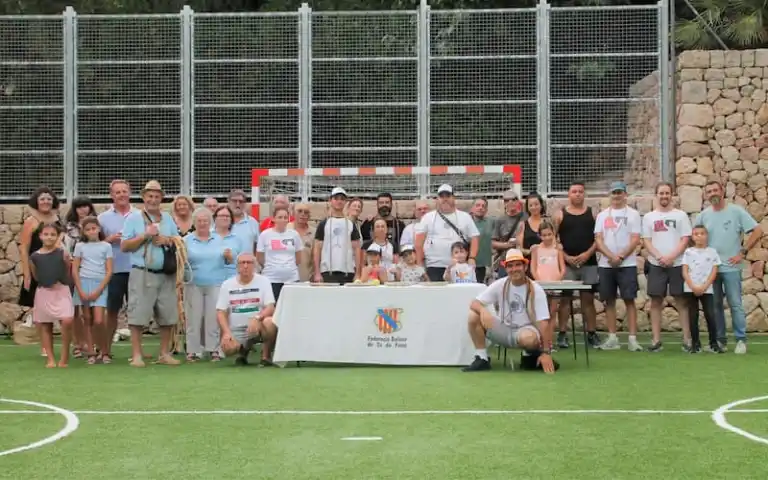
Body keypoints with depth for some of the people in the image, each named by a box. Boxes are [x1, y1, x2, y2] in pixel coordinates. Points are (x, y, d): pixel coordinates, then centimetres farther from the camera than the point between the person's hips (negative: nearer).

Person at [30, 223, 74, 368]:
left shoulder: (63, 253, -5)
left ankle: (65, 355, -3)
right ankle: (51, 359, 18)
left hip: (61, 292, -2)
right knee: (45, 326, 7)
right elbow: (36, 277, 11)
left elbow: (68, 273, 5)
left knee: (67, 321, -19)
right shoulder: (34, 257, -1)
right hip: (43, 293, 3)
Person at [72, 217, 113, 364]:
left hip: (100, 285, -1)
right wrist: (80, 291, -6)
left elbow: (109, 271, 1)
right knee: (87, 320, 2)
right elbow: (74, 270, 5)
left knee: (98, 320, -12)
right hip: (83, 283, 1)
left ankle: (103, 350, 7)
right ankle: (91, 353, 7)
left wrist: (98, 290, -8)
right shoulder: (80, 246, 7)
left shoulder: (106, 246, 5)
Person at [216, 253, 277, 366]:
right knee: (228, 348, -29)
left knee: (270, 322, -36)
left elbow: (270, 308, -11)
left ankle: (266, 356, -7)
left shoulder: (263, 281, -2)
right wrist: (226, 332, -15)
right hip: (236, 330, 2)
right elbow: (221, 312, 1)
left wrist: (257, 318, -30)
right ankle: (243, 349, 12)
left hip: (257, 326, -1)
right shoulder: (227, 285, 3)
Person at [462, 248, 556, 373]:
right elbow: (474, 303, -9)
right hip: (504, 330, 3)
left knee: (528, 338, -40)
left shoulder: (536, 290, -14)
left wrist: (546, 353, -25)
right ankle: (482, 358, -8)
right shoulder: (499, 285, -7)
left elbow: (543, 322, -18)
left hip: (526, 329, -3)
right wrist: (482, 310, -36)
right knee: (474, 316, -20)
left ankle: (530, 356, -2)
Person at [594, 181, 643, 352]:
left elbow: (635, 240, -5)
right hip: (605, 265, 3)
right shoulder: (602, 215, 11)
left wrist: (620, 257, -15)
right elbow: (598, 240, 3)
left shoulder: (633, 214, 2)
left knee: (629, 299, -5)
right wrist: (611, 256, -12)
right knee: (609, 300, 5)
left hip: (627, 264, -3)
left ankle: (633, 338, -6)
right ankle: (612, 338, 10)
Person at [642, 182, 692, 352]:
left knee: (681, 301, 0)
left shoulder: (680, 215, 4)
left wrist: (671, 257, -13)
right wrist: (659, 257, -11)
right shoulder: (649, 217, 9)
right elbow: (646, 241, 4)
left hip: (678, 264, -1)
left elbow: (685, 239, -2)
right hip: (656, 265, 2)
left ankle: (687, 339, 2)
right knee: (656, 301, 2)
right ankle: (656, 340, 6)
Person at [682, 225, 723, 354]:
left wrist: (703, 287, -10)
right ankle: (695, 344, 7)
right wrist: (693, 287, -12)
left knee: (710, 315, -6)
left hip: (707, 289, 0)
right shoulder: (688, 252, 5)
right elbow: (685, 272, 1)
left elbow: (714, 272, 0)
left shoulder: (712, 252, 5)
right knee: (693, 316, 2)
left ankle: (713, 343, 2)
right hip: (691, 289, 0)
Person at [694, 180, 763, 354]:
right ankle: (720, 340, 15)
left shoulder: (736, 211, -4)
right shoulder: (703, 216, 6)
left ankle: (741, 340, 4)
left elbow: (758, 231, -7)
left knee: (735, 304, -3)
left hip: (731, 267, -3)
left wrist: (743, 252, -10)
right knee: (715, 305, 7)